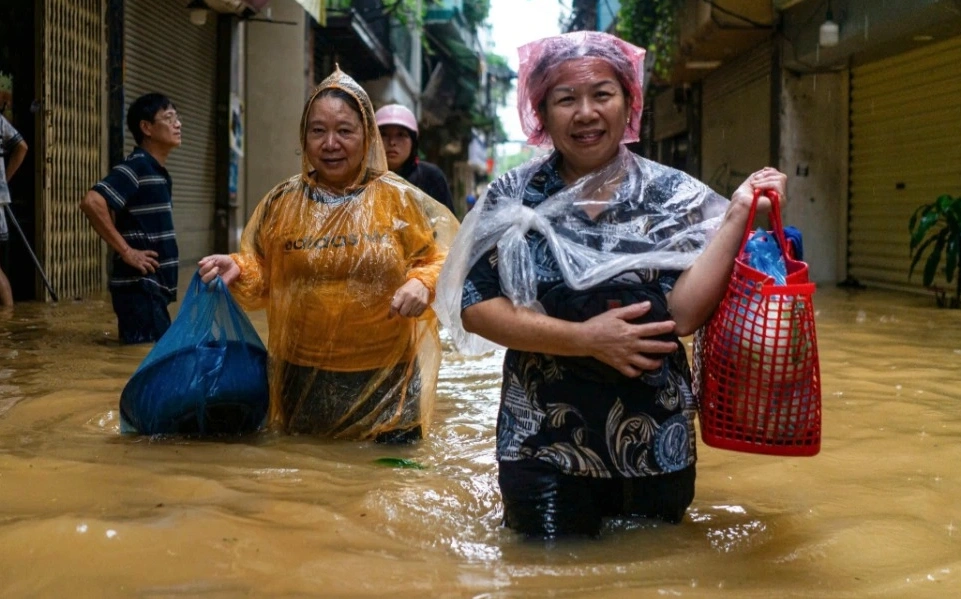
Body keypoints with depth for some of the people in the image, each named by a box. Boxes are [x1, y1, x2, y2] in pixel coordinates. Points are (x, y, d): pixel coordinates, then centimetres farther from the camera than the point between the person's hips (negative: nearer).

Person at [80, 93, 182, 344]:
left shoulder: (158, 172, 15)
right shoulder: (137, 166, -12)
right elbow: (92, 202, -26)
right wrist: (126, 251, -21)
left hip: (153, 286, 9)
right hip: (139, 287, -9)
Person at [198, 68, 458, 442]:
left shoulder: (398, 199, -4)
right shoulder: (282, 202, 5)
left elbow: (440, 257, -1)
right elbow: (263, 278, 11)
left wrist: (422, 282, -22)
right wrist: (237, 270, -10)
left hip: (384, 380, -2)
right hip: (301, 378, 3)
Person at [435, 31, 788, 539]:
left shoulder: (673, 196, -5)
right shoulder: (515, 197, -4)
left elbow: (683, 314, -15)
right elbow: (475, 308, -10)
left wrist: (737, 214, -22)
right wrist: (585, 338, -18)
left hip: (652, 442, 1)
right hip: (542, 442, -1)